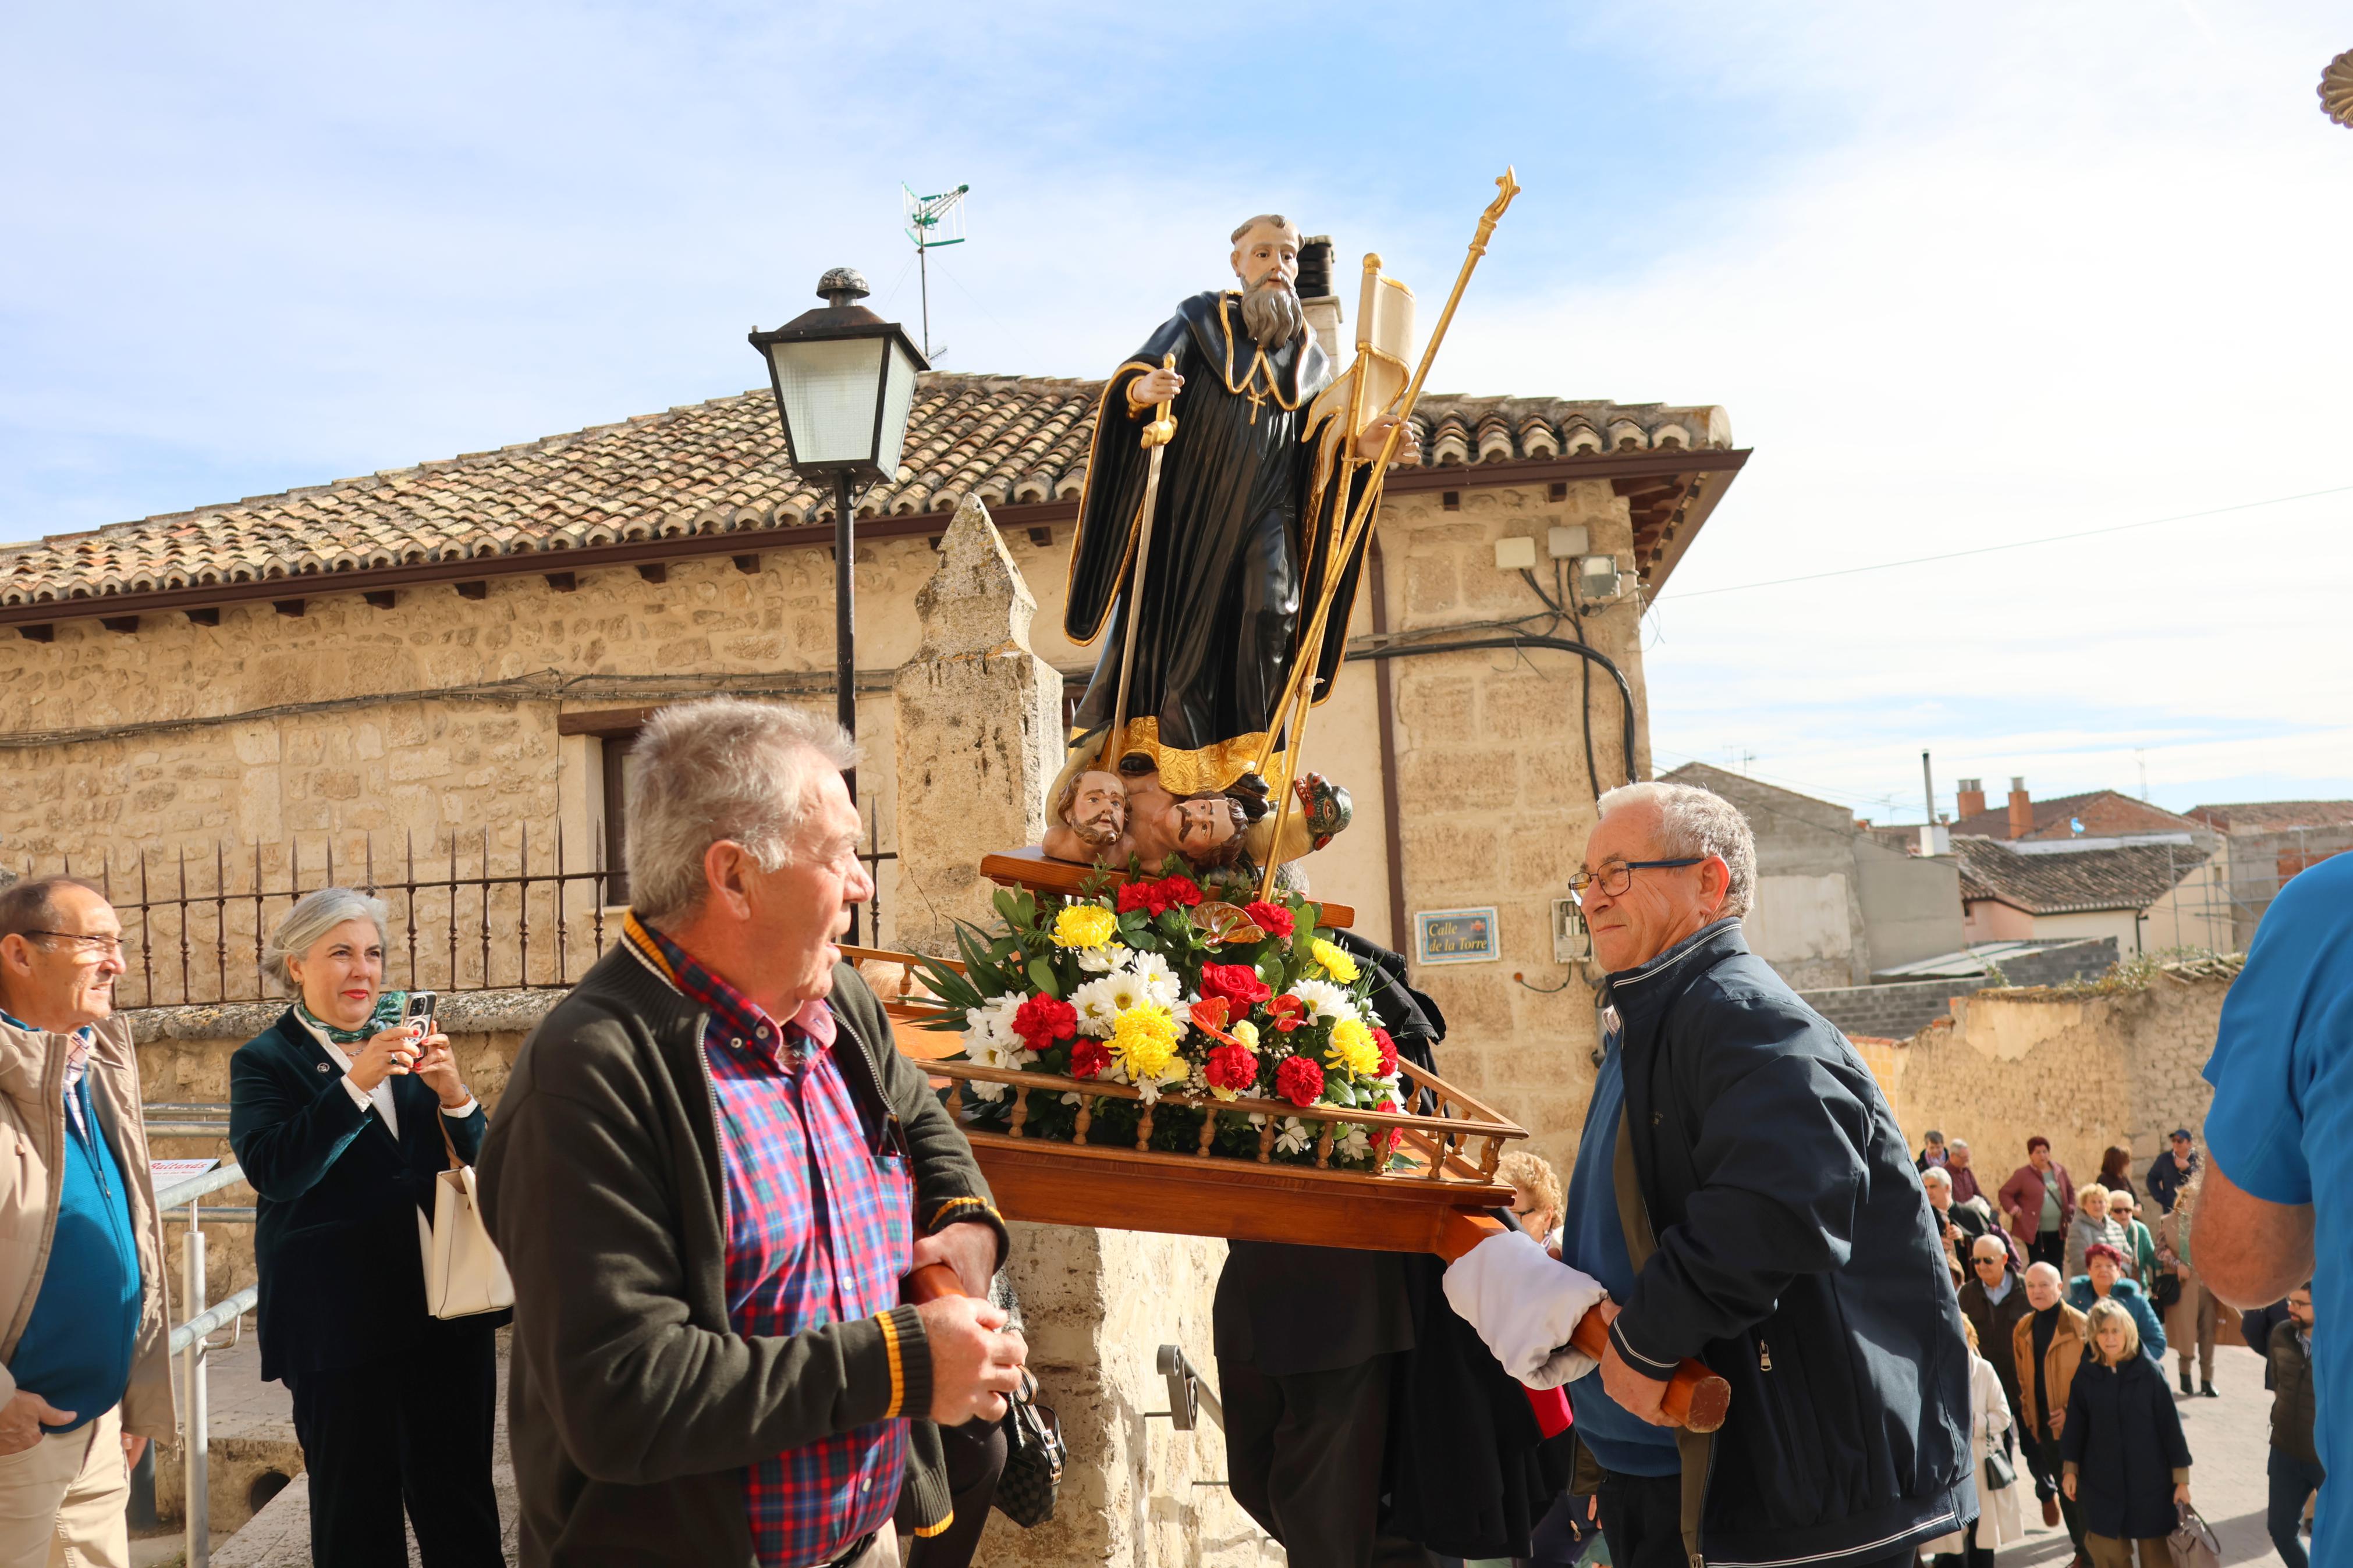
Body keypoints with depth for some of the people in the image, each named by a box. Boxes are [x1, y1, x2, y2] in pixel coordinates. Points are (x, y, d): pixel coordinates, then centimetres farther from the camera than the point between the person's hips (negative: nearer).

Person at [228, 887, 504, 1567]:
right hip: (341, 1324, -3)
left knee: (459, 1497, 9)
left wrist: (453, 1095, -12)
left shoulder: (407, 1042, 10)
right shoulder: (265, 1062, -1)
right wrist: (357, 1083, -28)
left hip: (447, 1308, 4)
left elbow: (481, 1158, 9)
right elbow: (273, 1171, -18)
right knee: (357, 1510, 7)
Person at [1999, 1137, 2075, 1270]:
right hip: (2034, 1230, -4)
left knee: (2056, 1266, 9)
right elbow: (2004, 1194, -3)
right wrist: (2017, 1212, -11)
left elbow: (2070, 1190, 22)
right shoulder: (2023, 1174, -6)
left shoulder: (2060, 1171, 7)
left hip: (2058, 1230, 4)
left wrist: (2071, 1208, 10)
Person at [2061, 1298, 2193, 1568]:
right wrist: (2071, 1469, 8)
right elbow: (2076, 1424, 6)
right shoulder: (2087, 1375, -4)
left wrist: (2181, 1478, -4)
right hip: (2102, 1481, 2)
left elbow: (2170, 1424, -6)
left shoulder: (2149, 1372, -11)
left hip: (2149, 1480, -2)